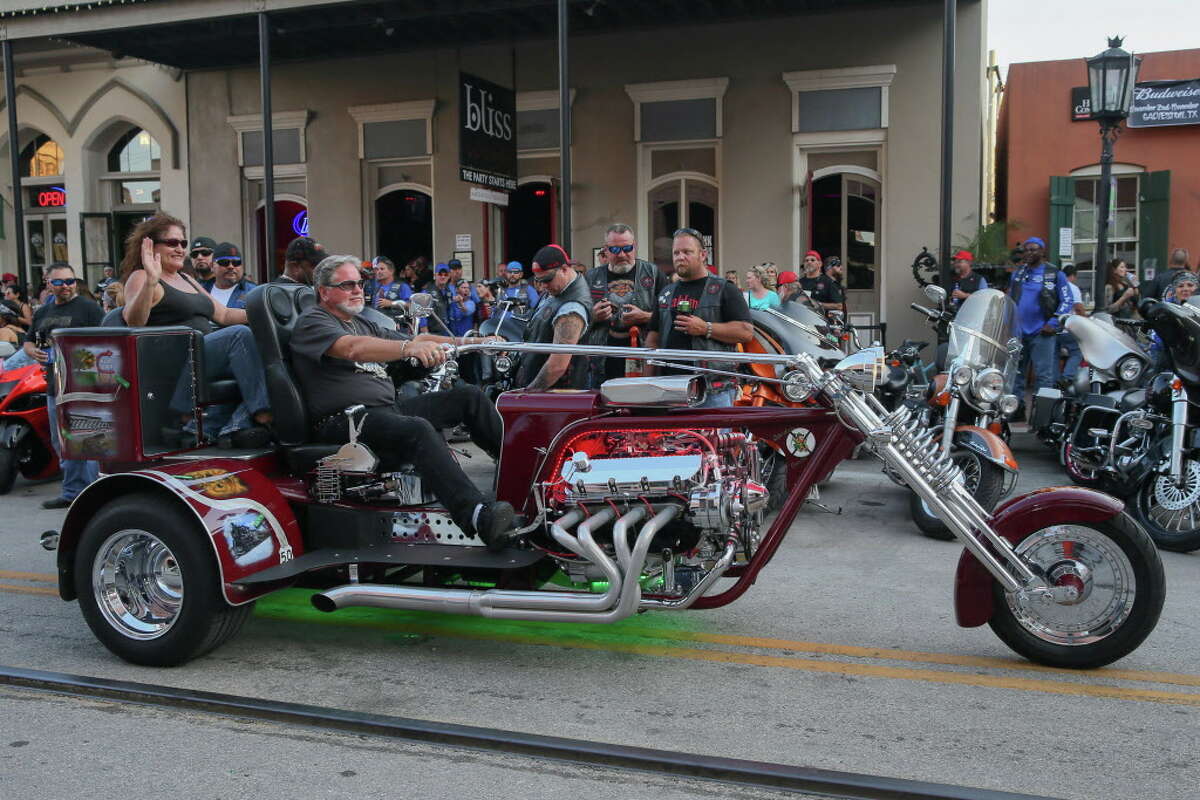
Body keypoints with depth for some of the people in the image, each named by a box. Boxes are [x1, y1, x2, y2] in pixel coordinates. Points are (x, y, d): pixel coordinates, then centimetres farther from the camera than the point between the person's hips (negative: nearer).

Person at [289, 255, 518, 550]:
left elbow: (416, 341, 20)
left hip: (388, 409, 9)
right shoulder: (312, 322, -2)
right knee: (417, 429, -36)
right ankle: (480, 518, -53)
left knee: (469, 396, 1)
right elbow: (353, 349, -23)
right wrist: (409, 347, -39)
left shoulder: (363, 324, 26)